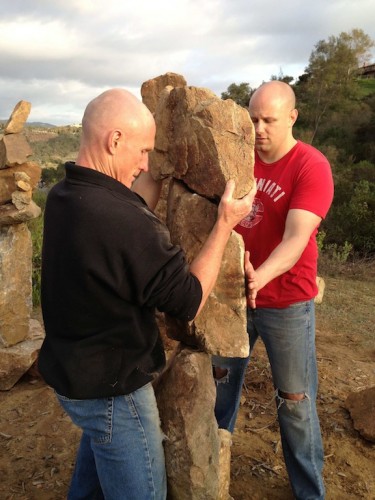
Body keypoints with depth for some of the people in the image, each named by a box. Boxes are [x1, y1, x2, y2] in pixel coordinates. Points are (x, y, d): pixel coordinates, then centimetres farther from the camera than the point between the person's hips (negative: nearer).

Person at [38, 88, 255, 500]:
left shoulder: (62, 195, -5)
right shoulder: (121, 222, -34)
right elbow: (190, 300, -23)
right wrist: (225, 224, -14)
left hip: (69, 369, 9)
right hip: (111, 388, -8)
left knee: (96, 459, 33)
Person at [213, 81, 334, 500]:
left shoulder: (312, 167, -16)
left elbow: (296, 239, -26)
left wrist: (260, 277, -44)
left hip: (287, 303, -5)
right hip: (233, 292, 5)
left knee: (295, 399, 10)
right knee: (221, 378, 21)